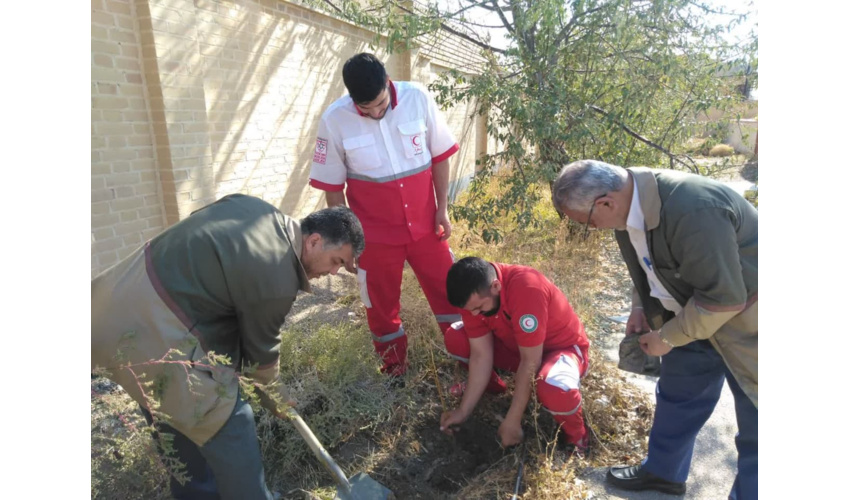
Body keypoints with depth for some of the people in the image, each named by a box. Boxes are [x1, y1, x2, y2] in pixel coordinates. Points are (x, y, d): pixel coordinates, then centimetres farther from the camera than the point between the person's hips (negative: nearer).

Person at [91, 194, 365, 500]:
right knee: (228, 423, 2)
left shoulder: (258, 209, 2)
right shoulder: (277, 281, -21)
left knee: (174, 416, 25)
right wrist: (274, 398, 13)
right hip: (153, 333, -10)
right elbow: (261, 350, -6)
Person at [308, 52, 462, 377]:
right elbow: (333, 186, -4)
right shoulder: (335, 119, -12)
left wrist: (442, 209, 1)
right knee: (382, 304, 13)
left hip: (425, 224, 1)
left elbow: (440, 155, 1)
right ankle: (394, 367, 37)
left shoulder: (417, 98, -10)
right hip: (375, 233, -1)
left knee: (448, 292, 10)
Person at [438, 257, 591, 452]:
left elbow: (530, 362, -31)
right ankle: (493, 387, 16)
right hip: (516, 345, 6)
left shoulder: (526, 288, -37)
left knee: (554, 391, -40)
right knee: (455, 339, -10)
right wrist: (463, 411, -13)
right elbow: (481, 354, -12)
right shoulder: (474, 294, -17)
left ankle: (576, 434, -5)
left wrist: (512, 421, -24)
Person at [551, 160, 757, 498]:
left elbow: (724, 298, -30)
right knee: (676, 397, 20)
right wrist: (640, 309, 1)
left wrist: (667, 337, -19)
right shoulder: (630, 202, -10)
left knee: (755, 429, 5)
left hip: (744, 318, -8)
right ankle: (663, 471, 41)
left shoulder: (692, 211, -37)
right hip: (692, 311, 8)